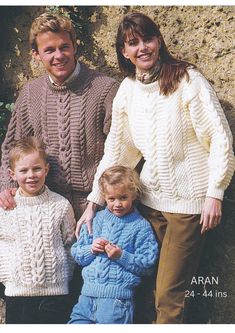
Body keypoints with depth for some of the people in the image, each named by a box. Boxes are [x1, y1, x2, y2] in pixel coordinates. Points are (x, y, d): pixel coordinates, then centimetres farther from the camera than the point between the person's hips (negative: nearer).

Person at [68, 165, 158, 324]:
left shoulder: (141, 226, -1)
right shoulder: (96, 219, 12)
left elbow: (148, 264, -6)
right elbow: (76, 253, 13)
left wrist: (122, 256, -17)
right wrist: (91, 249, -7)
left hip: (117, 298, -4)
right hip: (88, 293, 4)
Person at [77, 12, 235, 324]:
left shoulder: (187, 79, -11)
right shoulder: (126, 91, 6)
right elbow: (115, 151, 11)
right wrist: (93, 203, 9)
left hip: (188, 201, -5)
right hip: (150, 198, 6)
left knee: (168, 296, -2)